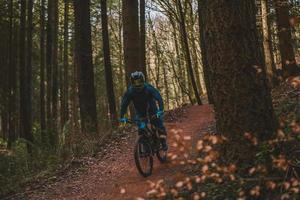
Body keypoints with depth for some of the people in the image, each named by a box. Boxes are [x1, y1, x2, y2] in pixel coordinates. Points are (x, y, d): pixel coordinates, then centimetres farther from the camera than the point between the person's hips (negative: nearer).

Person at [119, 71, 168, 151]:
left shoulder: (148, 88, -32)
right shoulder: (130, 91, -26)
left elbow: (159, 98, -36)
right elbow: (124, 104, -21)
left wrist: (161, 110, -49)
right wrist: (122, 117, -29)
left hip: (151, 107, -1)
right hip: (140, 110, 2)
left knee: (158, 121, -12)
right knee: (141, 127, -6)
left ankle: (163, 142, 0)